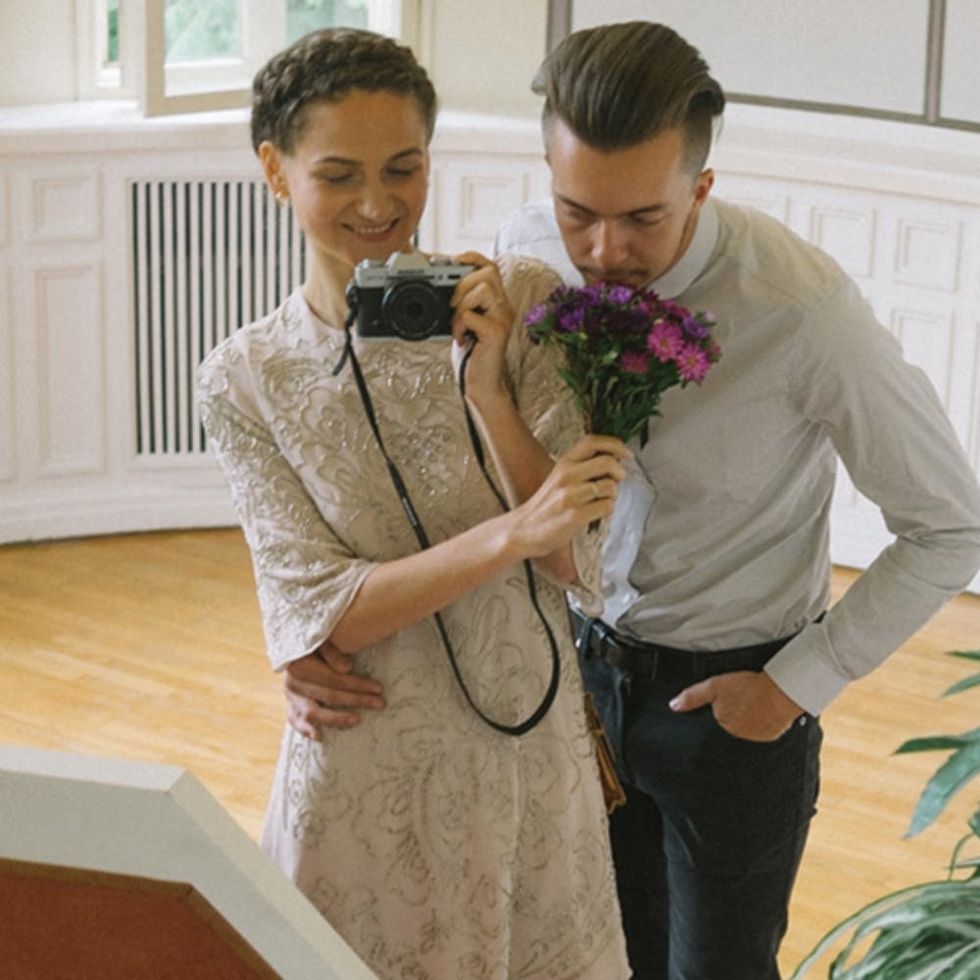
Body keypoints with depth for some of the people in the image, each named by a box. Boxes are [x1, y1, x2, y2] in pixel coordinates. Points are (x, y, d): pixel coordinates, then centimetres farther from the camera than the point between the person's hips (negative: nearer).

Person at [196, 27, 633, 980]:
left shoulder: (521, 303, -9)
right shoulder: (244, 379, -7)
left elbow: (584, 563, -10)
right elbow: (324, 611, -14)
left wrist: (488, 393, -23)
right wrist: (512, 533, -28)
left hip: (532, 751, 1)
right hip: (366, 776, 0)